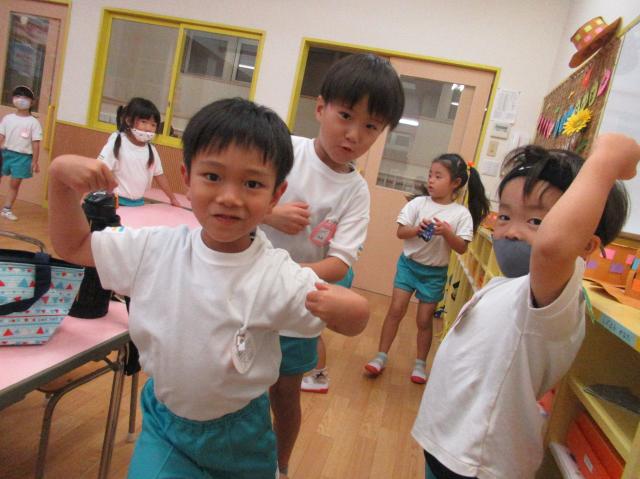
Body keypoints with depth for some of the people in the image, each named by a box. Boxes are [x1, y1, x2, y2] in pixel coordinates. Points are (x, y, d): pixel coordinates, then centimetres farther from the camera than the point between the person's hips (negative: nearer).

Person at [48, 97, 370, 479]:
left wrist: (343, 307, -39)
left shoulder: (280, 278, -23)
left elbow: (355, 319, -16)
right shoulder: (154, 249, -13)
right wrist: (62, 178, -13)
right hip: (163, 419, 2)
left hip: (238, 432, -1)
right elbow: (72, 246, 2)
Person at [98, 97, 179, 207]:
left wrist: (173, 198, 17)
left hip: (138, 202, 4)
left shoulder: (151, 150, 4)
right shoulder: (117, 143, -10)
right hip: (116, 201, -4)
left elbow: (159, 176, 14)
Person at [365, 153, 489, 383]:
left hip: (435, 272, -1)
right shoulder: (418, 203, -6)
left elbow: (462, 248, -10)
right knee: (396, 310, -2)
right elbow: (400, 232, -6)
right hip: (409, 264, 1)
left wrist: (447, 232, -26)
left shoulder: (461, 214, -9)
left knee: (424, 320, 8)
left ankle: (420, 363, 26)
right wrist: (418, 229, -24)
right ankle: (381, 356, 11)